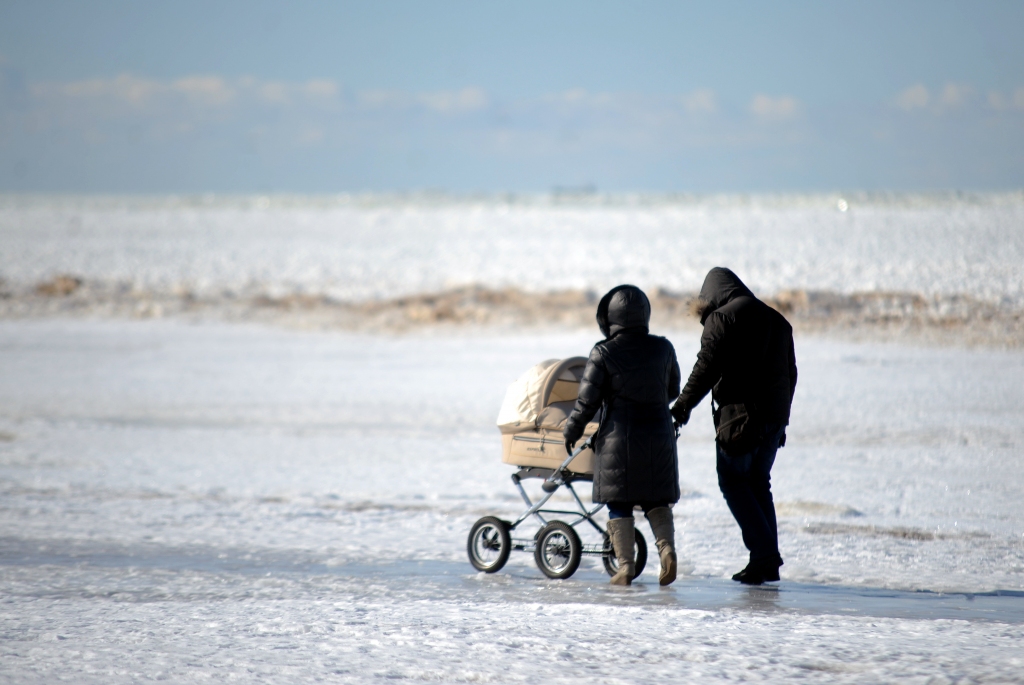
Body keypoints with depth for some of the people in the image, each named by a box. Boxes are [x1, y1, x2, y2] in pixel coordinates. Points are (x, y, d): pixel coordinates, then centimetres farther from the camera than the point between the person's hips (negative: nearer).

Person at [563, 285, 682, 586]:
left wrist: (572, 431, 8)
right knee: (656, 500, 13)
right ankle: (667, 547, -10)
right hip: (659, 434, 3)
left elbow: (587, 400, -7)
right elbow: (672, 390, 13)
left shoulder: (603, 353, -10)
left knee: (620, 505, 6)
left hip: (619, 437, -3)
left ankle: (626, 566, 1)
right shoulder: (663, 348, 0)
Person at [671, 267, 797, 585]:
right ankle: (769, 562, 10)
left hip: (739, 413, -7)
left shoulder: (722, 318, -5)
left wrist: (682, 405, -3)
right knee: (759, 482, 15)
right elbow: (790, 373, 21)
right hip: (775, 416, 7)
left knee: (733, 482, 2)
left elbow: (706, 368, -11)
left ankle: (763, 551, -11)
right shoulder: (777, 321, 18)